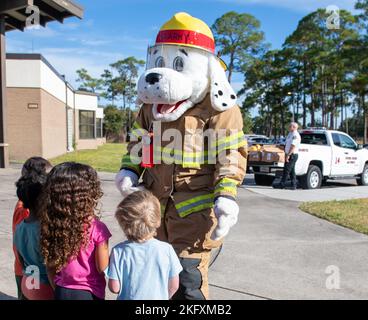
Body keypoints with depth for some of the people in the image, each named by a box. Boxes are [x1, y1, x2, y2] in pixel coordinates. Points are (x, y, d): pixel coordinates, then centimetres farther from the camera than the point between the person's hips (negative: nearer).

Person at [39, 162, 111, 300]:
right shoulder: (96, 228, -21)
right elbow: (102, 268, -14)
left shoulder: (51, 226, -8)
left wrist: (58, 290, 15)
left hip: (62, 293, 4)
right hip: (89, 293, -4)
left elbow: (50, 268, 1)